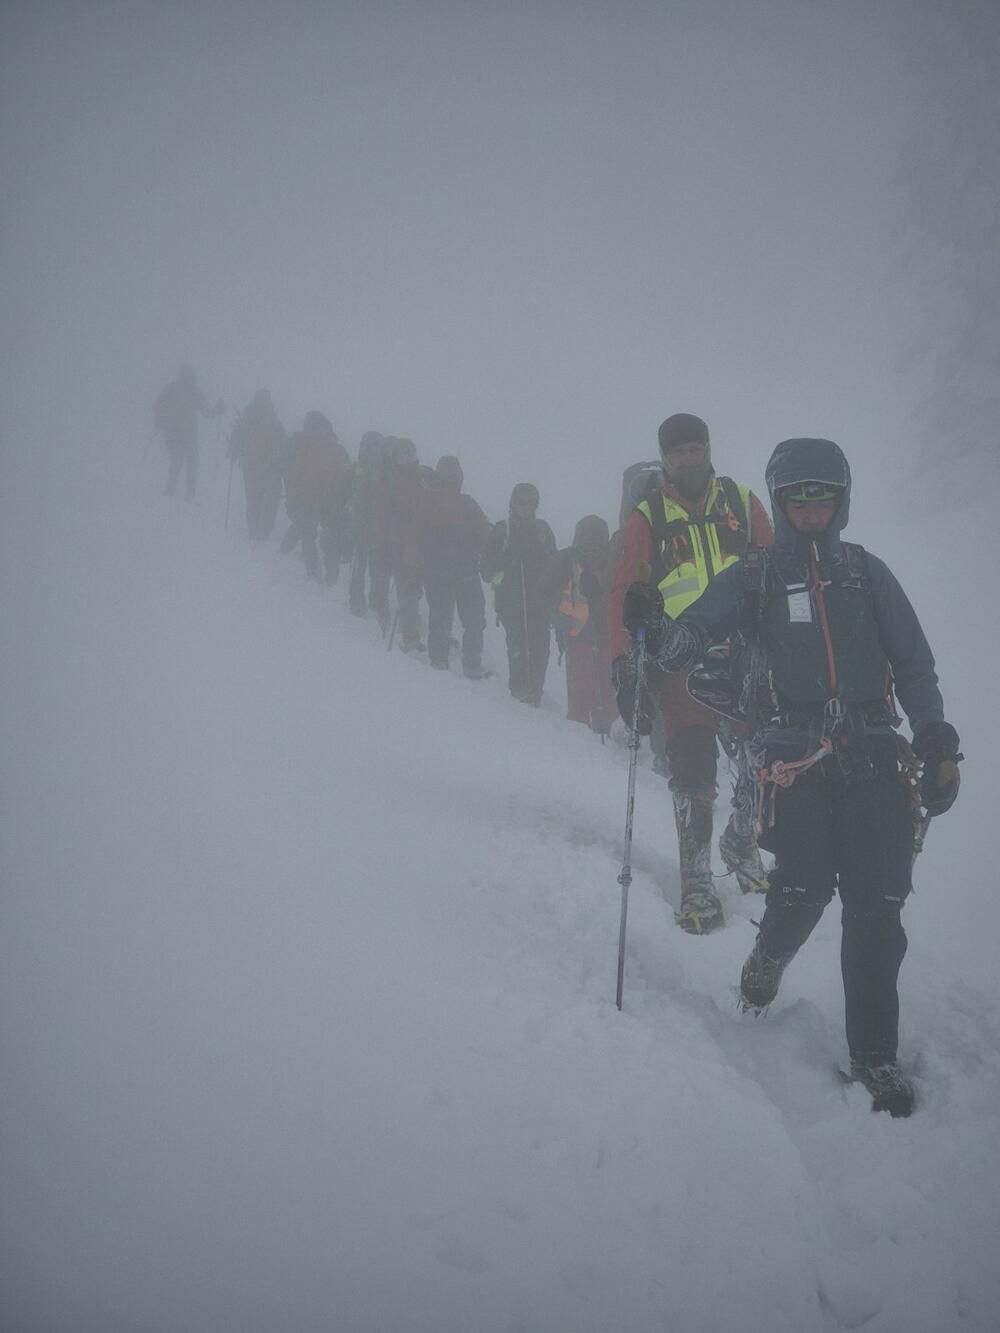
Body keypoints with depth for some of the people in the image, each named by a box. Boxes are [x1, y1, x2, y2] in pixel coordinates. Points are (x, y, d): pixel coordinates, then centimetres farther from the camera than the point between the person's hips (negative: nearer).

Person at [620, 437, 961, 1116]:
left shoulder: (866, 573, 13)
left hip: (872, 760, 2)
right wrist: (657, 627, -25)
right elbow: (690, 639, -3)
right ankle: (768, 961, 21)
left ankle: (875, 1055, 8)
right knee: (805, 889, -15)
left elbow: (914, 664, 13)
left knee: (876, 907, -6)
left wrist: (937, 742, 4)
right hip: (795, 763, -1)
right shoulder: (754, 580, 9)